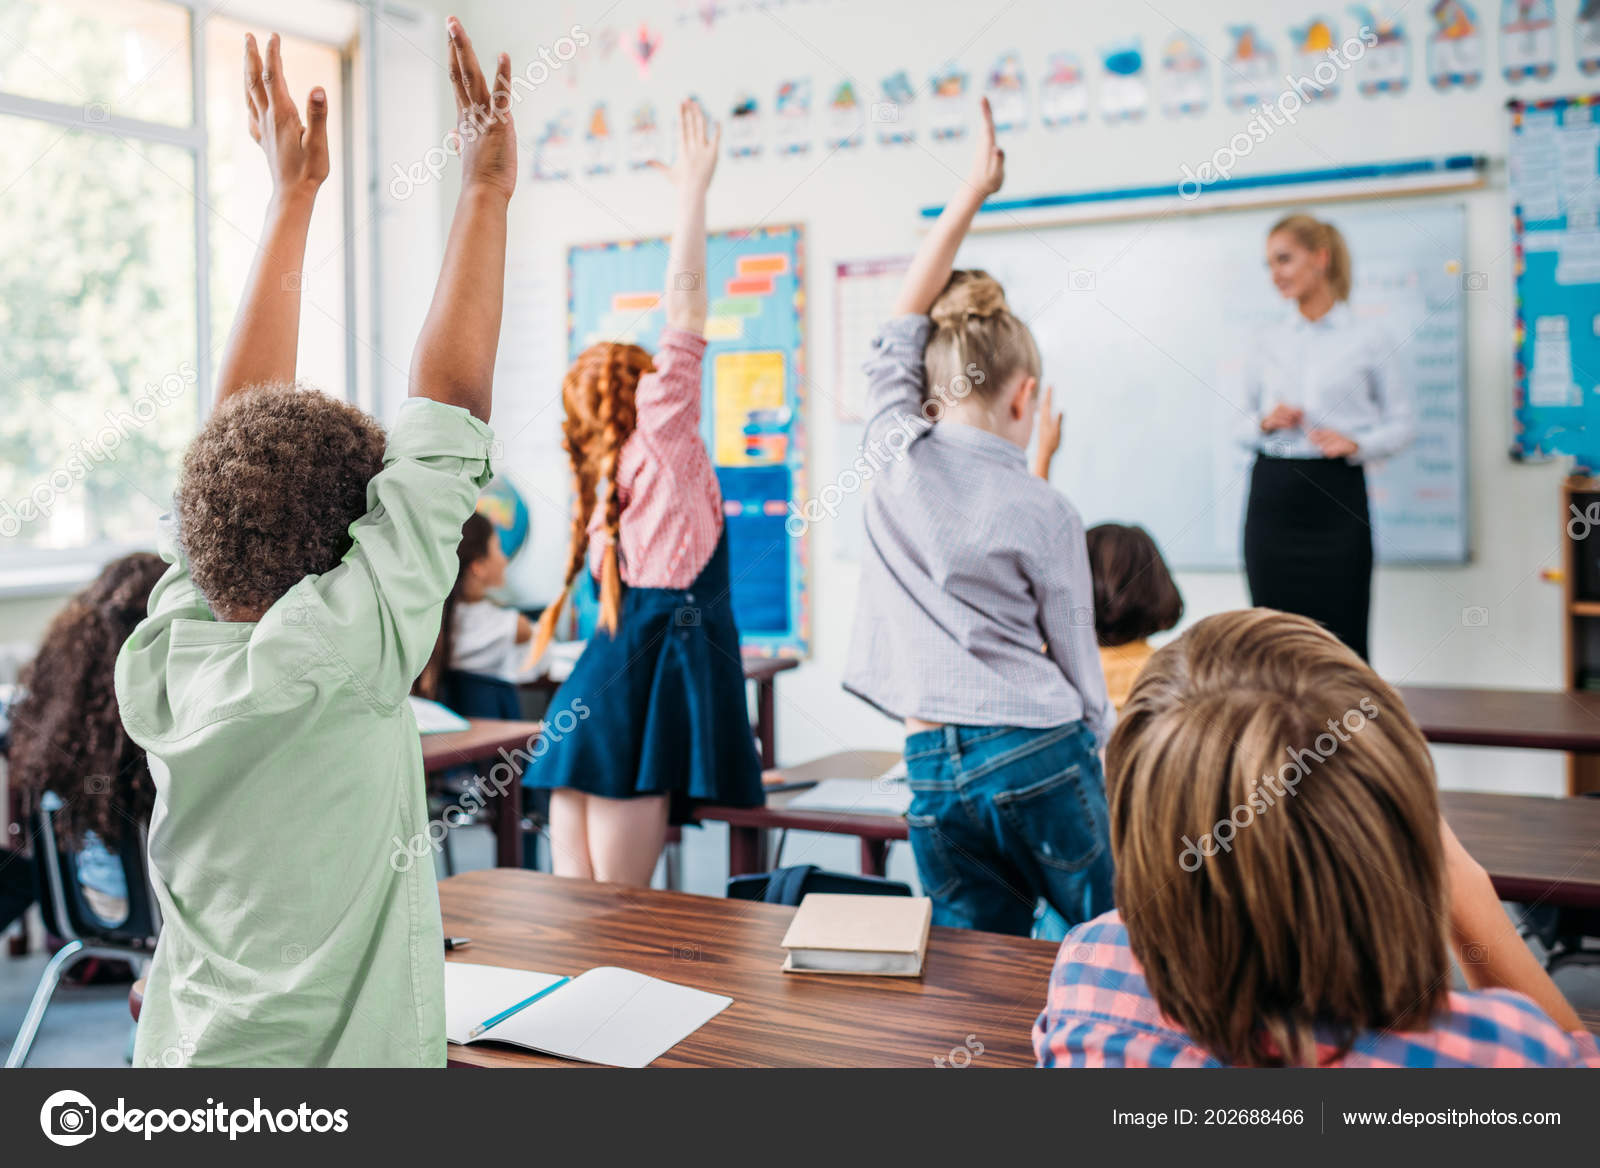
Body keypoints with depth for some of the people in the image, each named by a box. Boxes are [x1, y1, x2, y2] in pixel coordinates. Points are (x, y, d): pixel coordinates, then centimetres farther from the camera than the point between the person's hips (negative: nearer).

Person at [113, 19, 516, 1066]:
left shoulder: (172, 655, -6)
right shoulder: (339, 655, -23)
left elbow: (240, 423, 2)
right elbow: (447, 411, -20)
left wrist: (294, 192, 8)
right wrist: (487, 191, -11)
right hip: (337, 1061, -7)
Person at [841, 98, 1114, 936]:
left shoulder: (897, 457, 3)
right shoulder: (1046, 513, -3)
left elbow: (902, 322, 17)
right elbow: (1078, 667, 4)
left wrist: (971, 192, 21)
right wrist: (1108, 768, 18)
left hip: (934, 771, 3)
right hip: (1038, 755, -3)